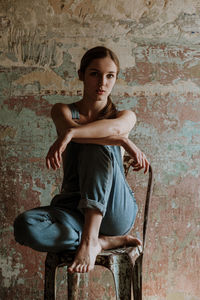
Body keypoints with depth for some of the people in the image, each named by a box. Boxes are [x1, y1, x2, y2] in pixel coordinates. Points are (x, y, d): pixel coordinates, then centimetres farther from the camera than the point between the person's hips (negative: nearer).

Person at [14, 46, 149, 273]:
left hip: (113, 211, 0)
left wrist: (69, 134, -34)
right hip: (73, 209, 1)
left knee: (98, 145, -27)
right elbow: (71, 127, -18)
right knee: (25, 225, -31)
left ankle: (90, 240, -32)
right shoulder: (63, 111, 8)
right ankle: (105, 241, -19)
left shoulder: (125, 116, 8)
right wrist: (125, 142, -25)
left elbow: (115, 128, -19)